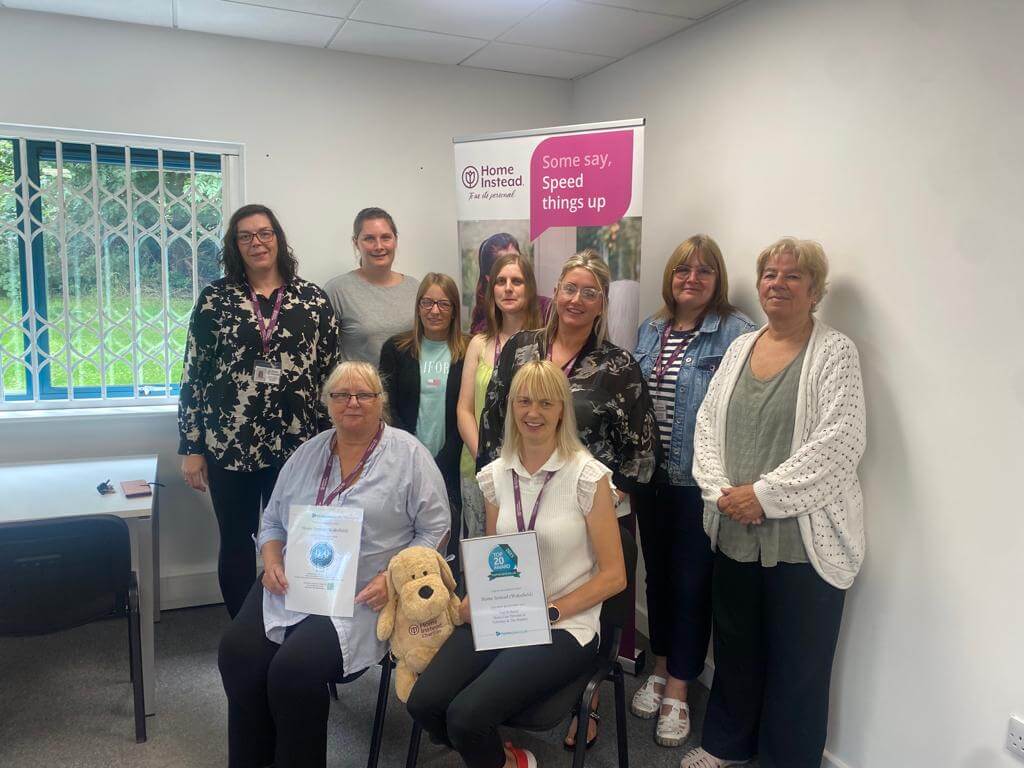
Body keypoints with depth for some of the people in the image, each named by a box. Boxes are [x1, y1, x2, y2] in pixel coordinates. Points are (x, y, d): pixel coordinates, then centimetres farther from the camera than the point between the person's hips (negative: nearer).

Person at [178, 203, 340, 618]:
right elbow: (193, 373, 2)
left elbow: (330, 373, 5)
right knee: (236, 543, 11)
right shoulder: (216, 297, 2)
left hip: (296, 444, 0)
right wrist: (191, 448, -1)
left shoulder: (313, 299, 3)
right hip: (230, 444, 0)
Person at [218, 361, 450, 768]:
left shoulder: (409, 455, -2)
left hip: (363, 596, -5)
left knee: (294, 669, -23)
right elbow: (272, 521, 18)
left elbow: (434, 531, -3)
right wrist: (272, 562, -1)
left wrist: (393, 578, -15)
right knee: (236, 652, -17)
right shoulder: (308, 453, 13)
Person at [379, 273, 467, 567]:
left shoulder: (468, 353, 4)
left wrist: (442, 462, -9)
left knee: (447, 541, 1)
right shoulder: (396, 349, 7)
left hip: (450, 466, 0)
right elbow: (388, 407, 2)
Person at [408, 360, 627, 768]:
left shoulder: (588, 476, -9)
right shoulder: (496, 475, 5)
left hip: (564, 627, -5)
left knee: (466, 715, -23)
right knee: (423, 703, -16)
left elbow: (613, 575, -7)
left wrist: (549, 611, -15)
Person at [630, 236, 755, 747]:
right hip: (651, 476, 6)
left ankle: (677, 690, 24)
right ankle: (661, 669, 37)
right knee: (657, 572, 18)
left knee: (691, 582, 7)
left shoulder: (736, 333, -11)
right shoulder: (649, 330, 9)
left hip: (699, 481, -6)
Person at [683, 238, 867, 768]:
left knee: (797, 662, 8)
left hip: (804, 539, -5)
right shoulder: (740, 347, 10)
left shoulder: (834, 352, -6)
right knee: (735, 646, 19)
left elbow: (839, 442, -16)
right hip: (734, 531, 5)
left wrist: (765, 495, -18)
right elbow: (707, 423, 8)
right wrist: (720, 489, -6)